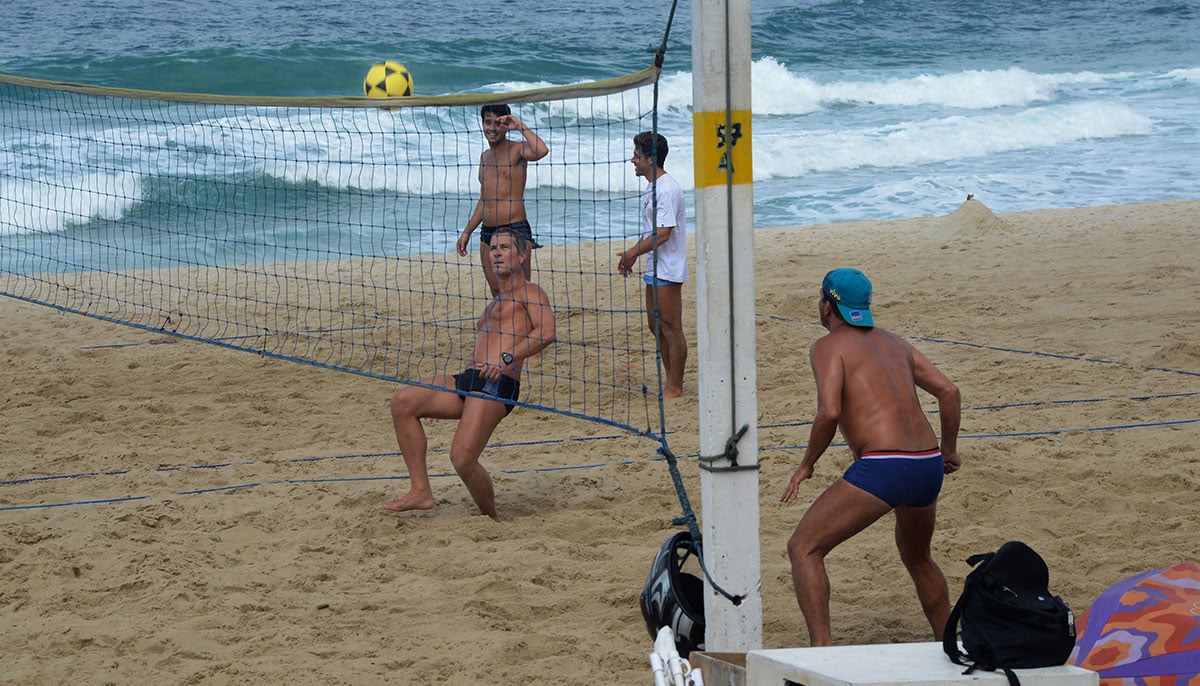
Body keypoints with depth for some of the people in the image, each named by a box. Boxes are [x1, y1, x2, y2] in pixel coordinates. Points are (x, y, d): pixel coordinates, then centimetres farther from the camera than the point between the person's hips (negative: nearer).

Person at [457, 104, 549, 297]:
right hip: (488, 233, 8)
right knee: (497, 292, 8)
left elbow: (541, 151, -29)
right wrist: (467, 231, 25)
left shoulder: (517, 150, -4)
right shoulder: (485, 157, 19)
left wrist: (521, 127, -19)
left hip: (515, 230, -8)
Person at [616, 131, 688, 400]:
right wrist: (633, 252, 12)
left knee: (671, 328, -3)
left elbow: (662, 234, -23)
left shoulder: (666, 189, -19)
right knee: (656, 326, 16)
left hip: (667, 271, -11)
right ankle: (670, 382, 25)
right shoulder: (653, 187, 14)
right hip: (654, 268, 11)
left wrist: (633, 253, -13)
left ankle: (675, 388, 2)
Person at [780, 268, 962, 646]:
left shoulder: (830, 346, 1)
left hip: (883, 468, -8)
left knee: (804, 548, -4)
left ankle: (822, 648, -18)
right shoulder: (893, 342, 21)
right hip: (929, 466, 8)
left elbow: (830, 412, -13)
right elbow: (949, 391, 17)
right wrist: (949, 450, 29)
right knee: (917, 558, 32)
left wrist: (806, 465, -1)